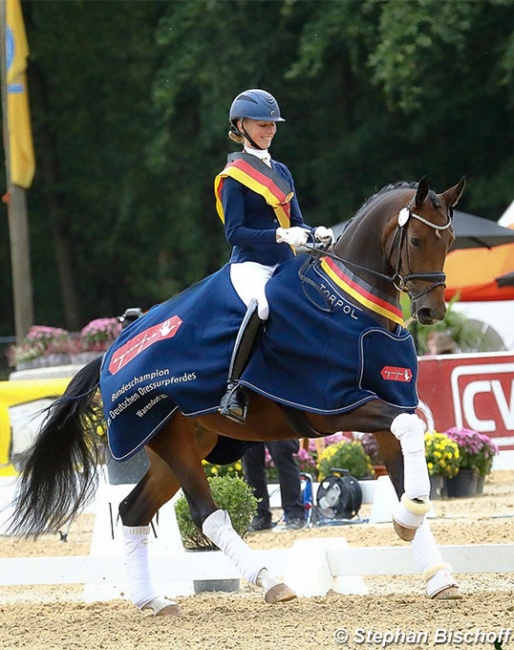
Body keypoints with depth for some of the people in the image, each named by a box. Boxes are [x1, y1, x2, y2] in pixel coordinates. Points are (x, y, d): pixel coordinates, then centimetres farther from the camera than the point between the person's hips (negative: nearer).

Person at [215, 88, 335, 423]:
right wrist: (279, 235, -23)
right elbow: (235, 232, -11)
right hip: (251, 264, -8)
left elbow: (296, 222, 19)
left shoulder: (281, 172, 19)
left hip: (286, 264, 8)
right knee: (262, 304, -39)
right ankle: (234, 387, -32)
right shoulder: (234, 176, -3)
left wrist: (317, 233, -3)